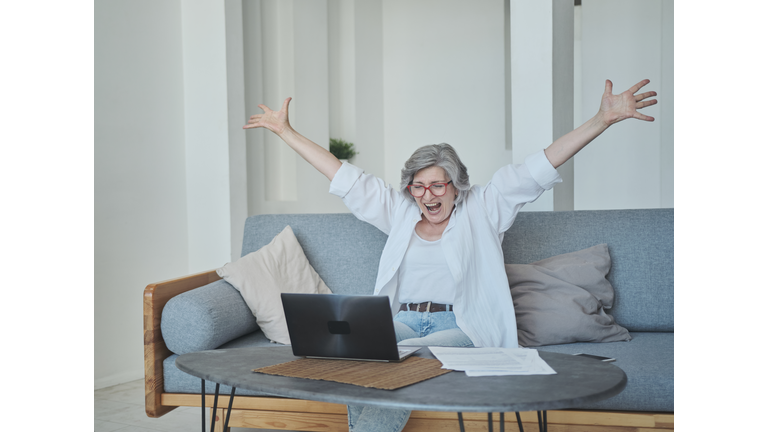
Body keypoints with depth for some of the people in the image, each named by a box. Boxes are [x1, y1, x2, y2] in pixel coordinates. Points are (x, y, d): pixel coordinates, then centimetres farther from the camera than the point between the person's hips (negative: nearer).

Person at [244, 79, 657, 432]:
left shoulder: (482, 210, 10)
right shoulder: (397, 211, 19)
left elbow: (538, 169, 2)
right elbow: (344, 178, 19)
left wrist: (604, 119, -7)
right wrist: (286, 132, 20)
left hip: (461, 327, -3)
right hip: (402, 321, 3)